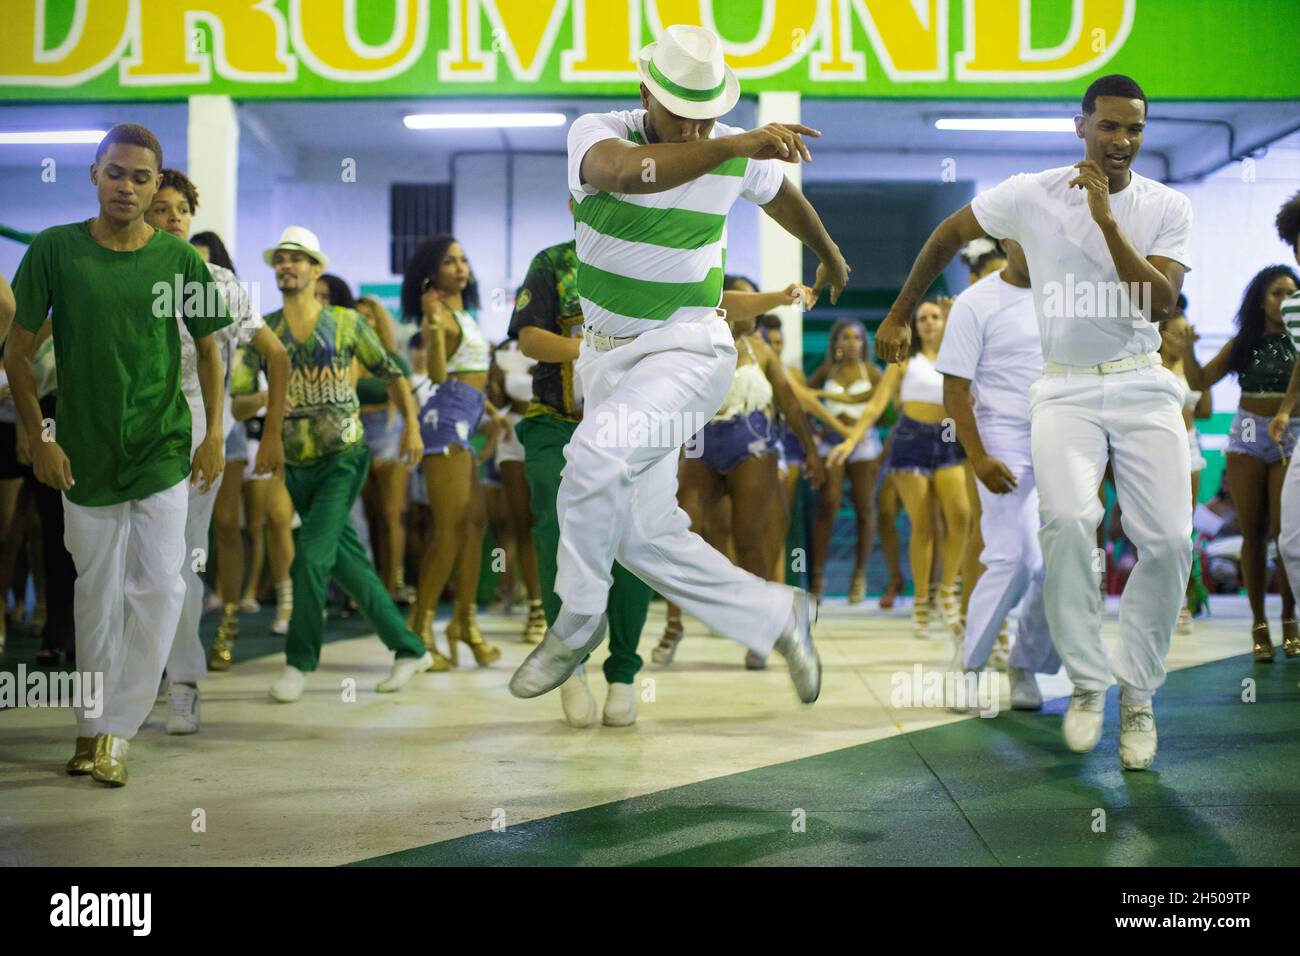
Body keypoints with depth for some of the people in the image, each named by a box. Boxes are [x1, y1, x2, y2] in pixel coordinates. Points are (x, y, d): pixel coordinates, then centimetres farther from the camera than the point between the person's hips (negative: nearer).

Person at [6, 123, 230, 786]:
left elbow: (208, 348, 11)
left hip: (163, 453, 0)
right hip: (84, 456, 0)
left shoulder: (179, 259, -2)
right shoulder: (55, 250, -4)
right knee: (96, 595, 10)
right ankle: (93, 728, 23)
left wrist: (214, 434, 3)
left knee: (159, 588, -7)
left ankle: (115, 729, 4)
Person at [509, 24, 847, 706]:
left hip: (687, 350, -2)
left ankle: (575, 624, -10)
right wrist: (736, 145, -46)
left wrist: (830, 258, 39)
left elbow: (780, 194, 21)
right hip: (607, 352, 2)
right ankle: (775, 616, 20)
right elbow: (627, 171, -38)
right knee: (644, 538, 2)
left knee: (596, 454, -30)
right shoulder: (597, 133, -11)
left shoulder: (737, 152, -3)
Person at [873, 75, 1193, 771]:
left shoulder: (1167, 207, 0)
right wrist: (898, 315, 16)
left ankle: (1138, 694, 5)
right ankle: (1088, 682, -10)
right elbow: (948, 236, 12)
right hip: (1065, 388, -1)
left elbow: (1161, 304, -14)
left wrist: (1106, 219, -20)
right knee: (1068, 518, -27)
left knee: (1168, 541, -13)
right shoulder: (1031, 194, -3)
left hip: (1143, 386, 1)